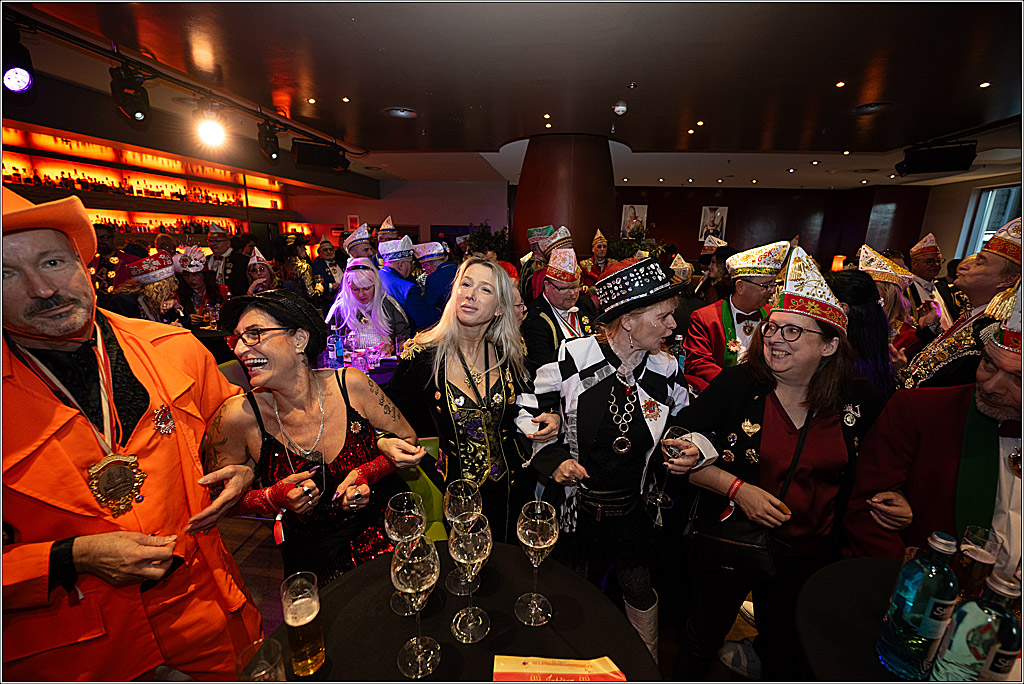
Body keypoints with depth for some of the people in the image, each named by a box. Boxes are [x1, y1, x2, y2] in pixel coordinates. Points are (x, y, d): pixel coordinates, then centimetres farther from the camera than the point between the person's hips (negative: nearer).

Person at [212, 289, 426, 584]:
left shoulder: (350, 384, -13)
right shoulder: (240, 415, -12)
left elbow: (408, 441, 0)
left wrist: (367, 473, -16)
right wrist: (276, 498, -16)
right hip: (313, 557, 1)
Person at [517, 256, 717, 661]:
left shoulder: (666, 372, -8)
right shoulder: (571, 358, -20)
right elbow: (528, 412, -9)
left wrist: (692, 451, -12)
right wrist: (552, 458, -20)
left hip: (634, 510, 2)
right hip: (574, 508, -2)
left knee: (639, 590, 23)